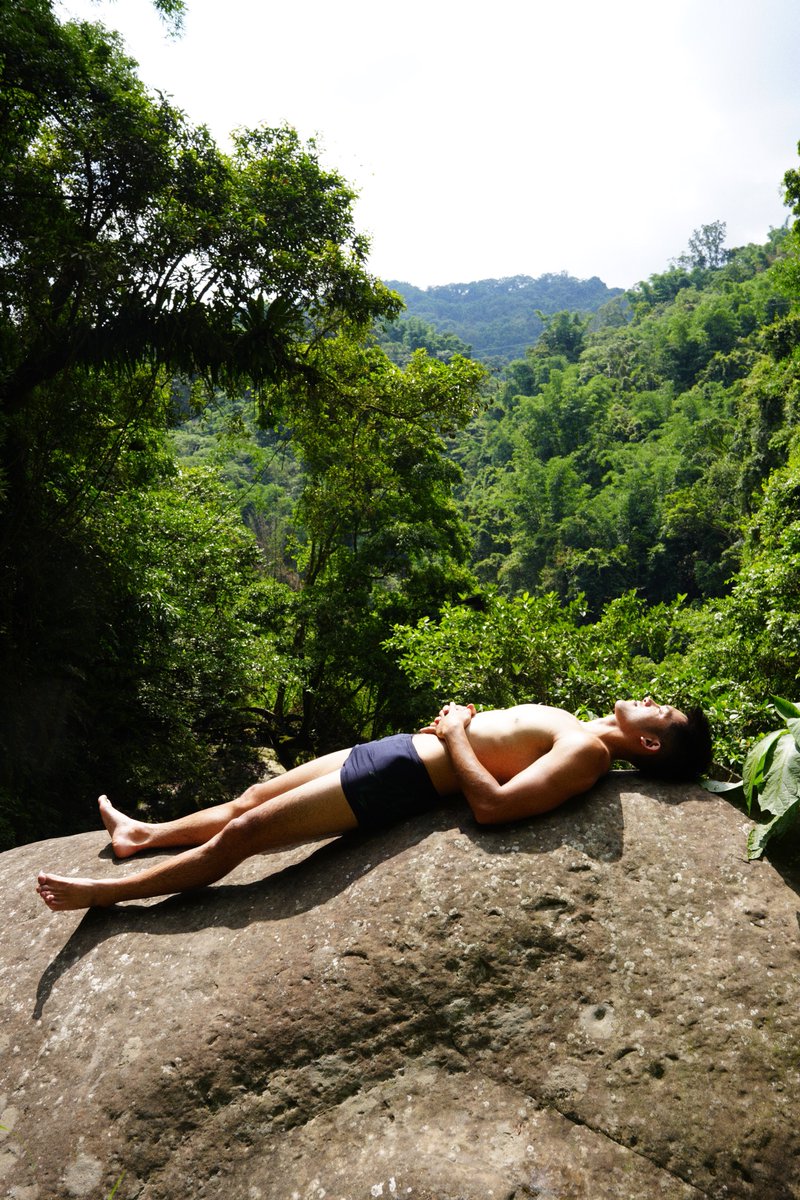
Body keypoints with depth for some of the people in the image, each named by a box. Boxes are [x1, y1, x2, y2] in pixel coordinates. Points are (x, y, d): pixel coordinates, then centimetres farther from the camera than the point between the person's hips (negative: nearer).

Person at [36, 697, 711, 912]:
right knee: (254, 797, 18)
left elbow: (491, 803, -28)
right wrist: (460, 721, 4)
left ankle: (109, 891, 10)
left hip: (400, 778, -9)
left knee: (242, 832, -5)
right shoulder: (575, 728, 12)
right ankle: (145, 835, 36)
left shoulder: (587, 752, -17)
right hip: (396, 747, 9)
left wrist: (456, 731, -16)